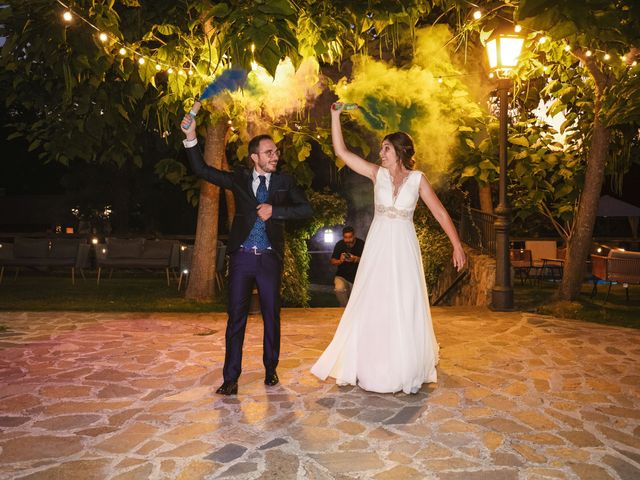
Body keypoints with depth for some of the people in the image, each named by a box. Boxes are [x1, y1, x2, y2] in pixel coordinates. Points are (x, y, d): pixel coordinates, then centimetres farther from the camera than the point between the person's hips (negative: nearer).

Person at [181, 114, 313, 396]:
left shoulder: (284, 182, 7)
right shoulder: (239, 179, 7)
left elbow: (306, 209, -2)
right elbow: (202, 170, 4)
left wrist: (275, 210, -12)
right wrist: (191, 137, -6)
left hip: (270, 258, 1)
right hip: (242, 256, 0)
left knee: (271, 315, 8)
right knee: (236, 316, 0)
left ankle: (270, 370, 26)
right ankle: (231, 378, 8)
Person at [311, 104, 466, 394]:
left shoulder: (417, 178, 1)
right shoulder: (377, 173, 5)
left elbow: (440, 213, 1)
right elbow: (341, 151, 2)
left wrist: (457, 245, -4)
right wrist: (335, 116, -2)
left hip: (403, 248, -1)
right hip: (378, 247, 2)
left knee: (405, 309, 2)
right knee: (372, 307, 6)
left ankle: (408, 371, 17)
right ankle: (371, 369, 20)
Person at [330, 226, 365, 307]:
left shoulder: (361, 244, -9)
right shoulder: (339, 245, -5)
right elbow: (331, 261, -2)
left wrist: (357, 259, -28)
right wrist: (340, 261, -24)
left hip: (357, 277, 0)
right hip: (342, 276, 0)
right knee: (339, 289, -32)